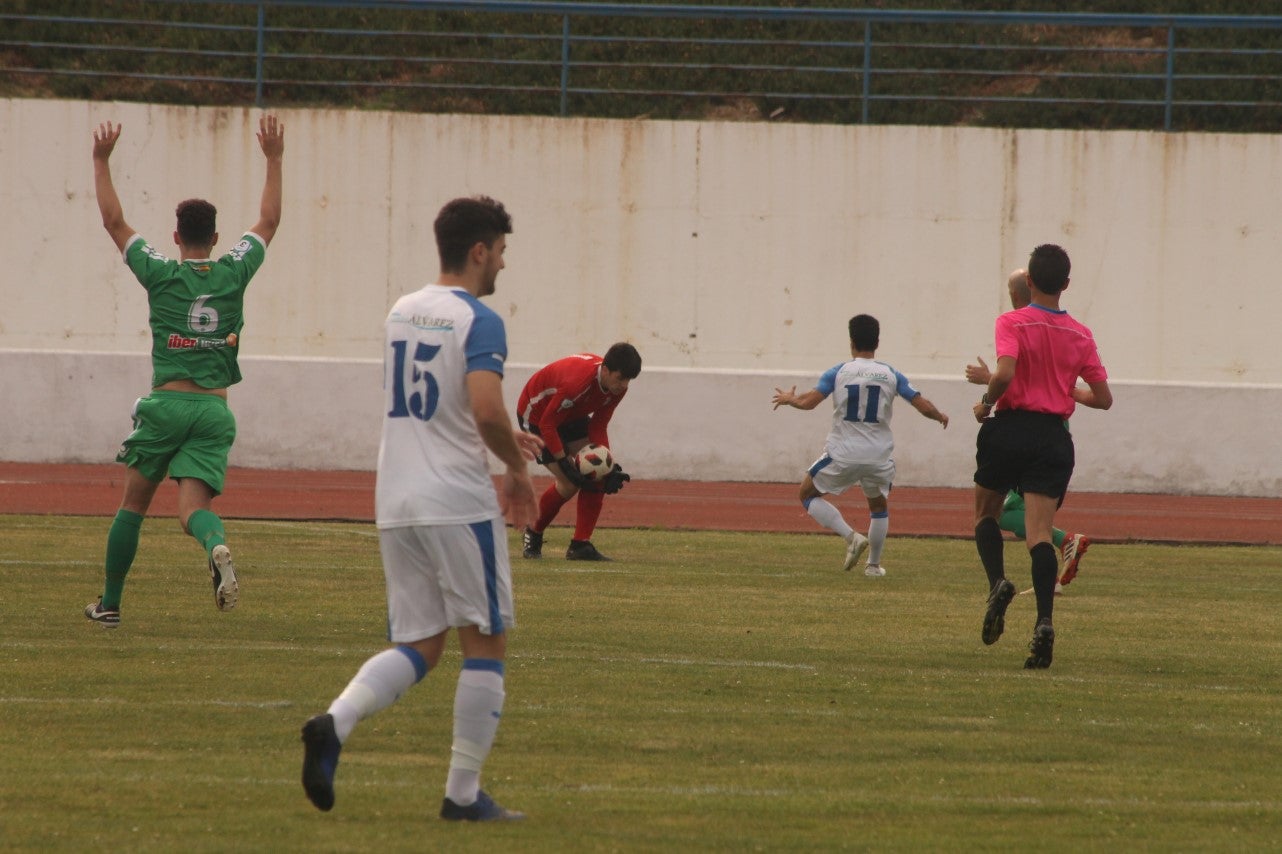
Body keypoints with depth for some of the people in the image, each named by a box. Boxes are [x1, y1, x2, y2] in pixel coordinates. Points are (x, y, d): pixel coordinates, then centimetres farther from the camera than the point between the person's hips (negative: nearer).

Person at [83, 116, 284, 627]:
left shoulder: (161, 273, 0)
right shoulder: (235, 273, 5)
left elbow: (113, 220, 6)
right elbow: (268, 221, 19)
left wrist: (102, 162, 11)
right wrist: (273, 160, 25)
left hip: (166, 403, -1)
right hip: (214, 410, 1)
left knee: (134, 503, 13)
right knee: (193, 505, -6)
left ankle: (109, 604, 18)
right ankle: (216, 547, -42)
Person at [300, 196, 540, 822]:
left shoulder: (401, 314, 13)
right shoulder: (479, 322, -11)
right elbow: (487, 410, -24)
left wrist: (502, 439, 24)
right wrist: (517, 469, -6)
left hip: (396, 505, 7)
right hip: (459, 504, -7)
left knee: (417, 647, 10)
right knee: (486, 645, 6)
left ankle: (335, 723, -17)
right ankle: (463, 794, 6)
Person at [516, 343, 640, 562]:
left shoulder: (617, 387, -16)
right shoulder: (576, 382, -40)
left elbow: (598, 427, -7)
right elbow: (547, 424, -31)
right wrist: (565, 462, -32)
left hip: (572, 416, 7)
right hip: (536, 414, -7)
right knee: (568, 483, -15)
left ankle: (581, 545, -6)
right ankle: (533, 535, 11)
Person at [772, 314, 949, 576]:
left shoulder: (837, 373, -4)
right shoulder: (891, 375, 1)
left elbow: (809, 402, -12)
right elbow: (923, 406, 0)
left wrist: (788, 398, 10)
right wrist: (940, 417, 22)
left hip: (842, 454, -3)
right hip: (879, 456, 3)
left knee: (808, 494, 16)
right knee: (879, 507, 27)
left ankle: (851, 536, -2)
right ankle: (874, 564, 28)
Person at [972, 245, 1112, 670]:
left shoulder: (1012, 323, -5)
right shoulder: (1080, 335, 6)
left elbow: (1006, 372, -22)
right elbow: (1103, 398, 9)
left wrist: (986, 403, -4)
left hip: (1010, 428, -2)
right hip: (1054, 437, 2)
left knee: (985, 514, 21)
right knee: (1039, 534, -4)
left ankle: (997, 580, -6)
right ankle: (1044, 623, -22)